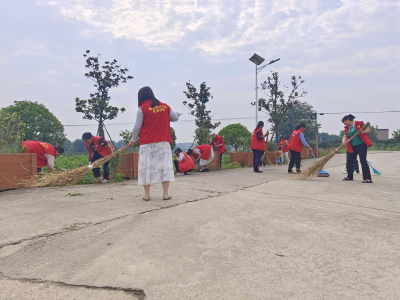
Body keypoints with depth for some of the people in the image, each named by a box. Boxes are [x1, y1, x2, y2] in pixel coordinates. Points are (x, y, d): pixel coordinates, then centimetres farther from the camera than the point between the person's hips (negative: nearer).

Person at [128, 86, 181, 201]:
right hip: (163, 142, 2)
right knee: (165, 165, 5)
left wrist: (133, 140, 13)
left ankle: (147, 194, 10)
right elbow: (175, 117, 16)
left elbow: (137, 127, -1)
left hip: (147, 143, -2)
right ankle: (165, 193, 2)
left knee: (146, 167, 6)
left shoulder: (142, 109, -4)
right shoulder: (165, 106, 5)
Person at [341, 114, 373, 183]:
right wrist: (344, 141, -15)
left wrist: (363, 132, -23)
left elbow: (368, 130, -2)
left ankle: (367, 178, -5)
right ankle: (349, 176, 26)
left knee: (363, 161, -10)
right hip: (352, 147, 6)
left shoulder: (359, 123, -2)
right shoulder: (347, 128, 14)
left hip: (361, 145, -6)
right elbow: (345, 136, 7)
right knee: (349, 161, 9)